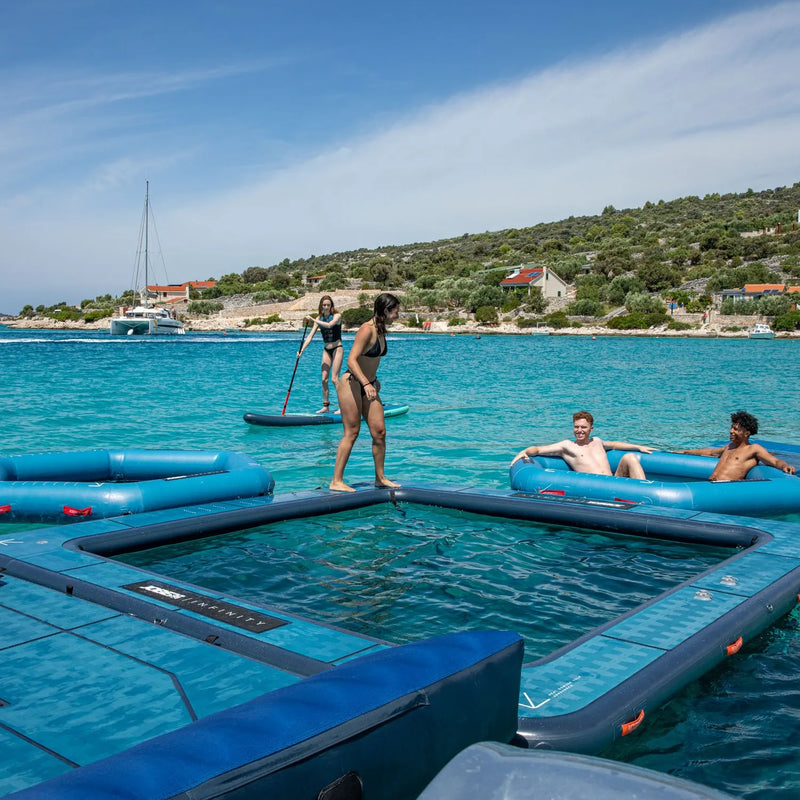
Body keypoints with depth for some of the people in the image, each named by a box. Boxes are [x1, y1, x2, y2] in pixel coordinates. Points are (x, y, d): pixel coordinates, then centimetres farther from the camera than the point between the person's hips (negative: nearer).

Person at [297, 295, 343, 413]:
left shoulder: (337, 316, -8)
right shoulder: (319, 319, 4)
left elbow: (329, 325, -30)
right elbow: (310, 336, 0)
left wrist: (313, 320, -26)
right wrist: (301, 350, -10)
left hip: (337, 349, -5)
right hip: (326, 350, 5)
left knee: (334, 378, -11)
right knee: (324, 379, 2)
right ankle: (326, 405, 10)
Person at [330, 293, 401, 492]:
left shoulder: (381, 331, 11)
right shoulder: (367, 330, -16)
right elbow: (351, 360, -23)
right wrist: (366, 384, -31)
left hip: (367, 385, 9)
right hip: (351, 384, -9)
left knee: (380, 431, 6)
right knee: (351, 433, -6)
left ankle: (380, 477, 18)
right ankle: (336, 481, 2)